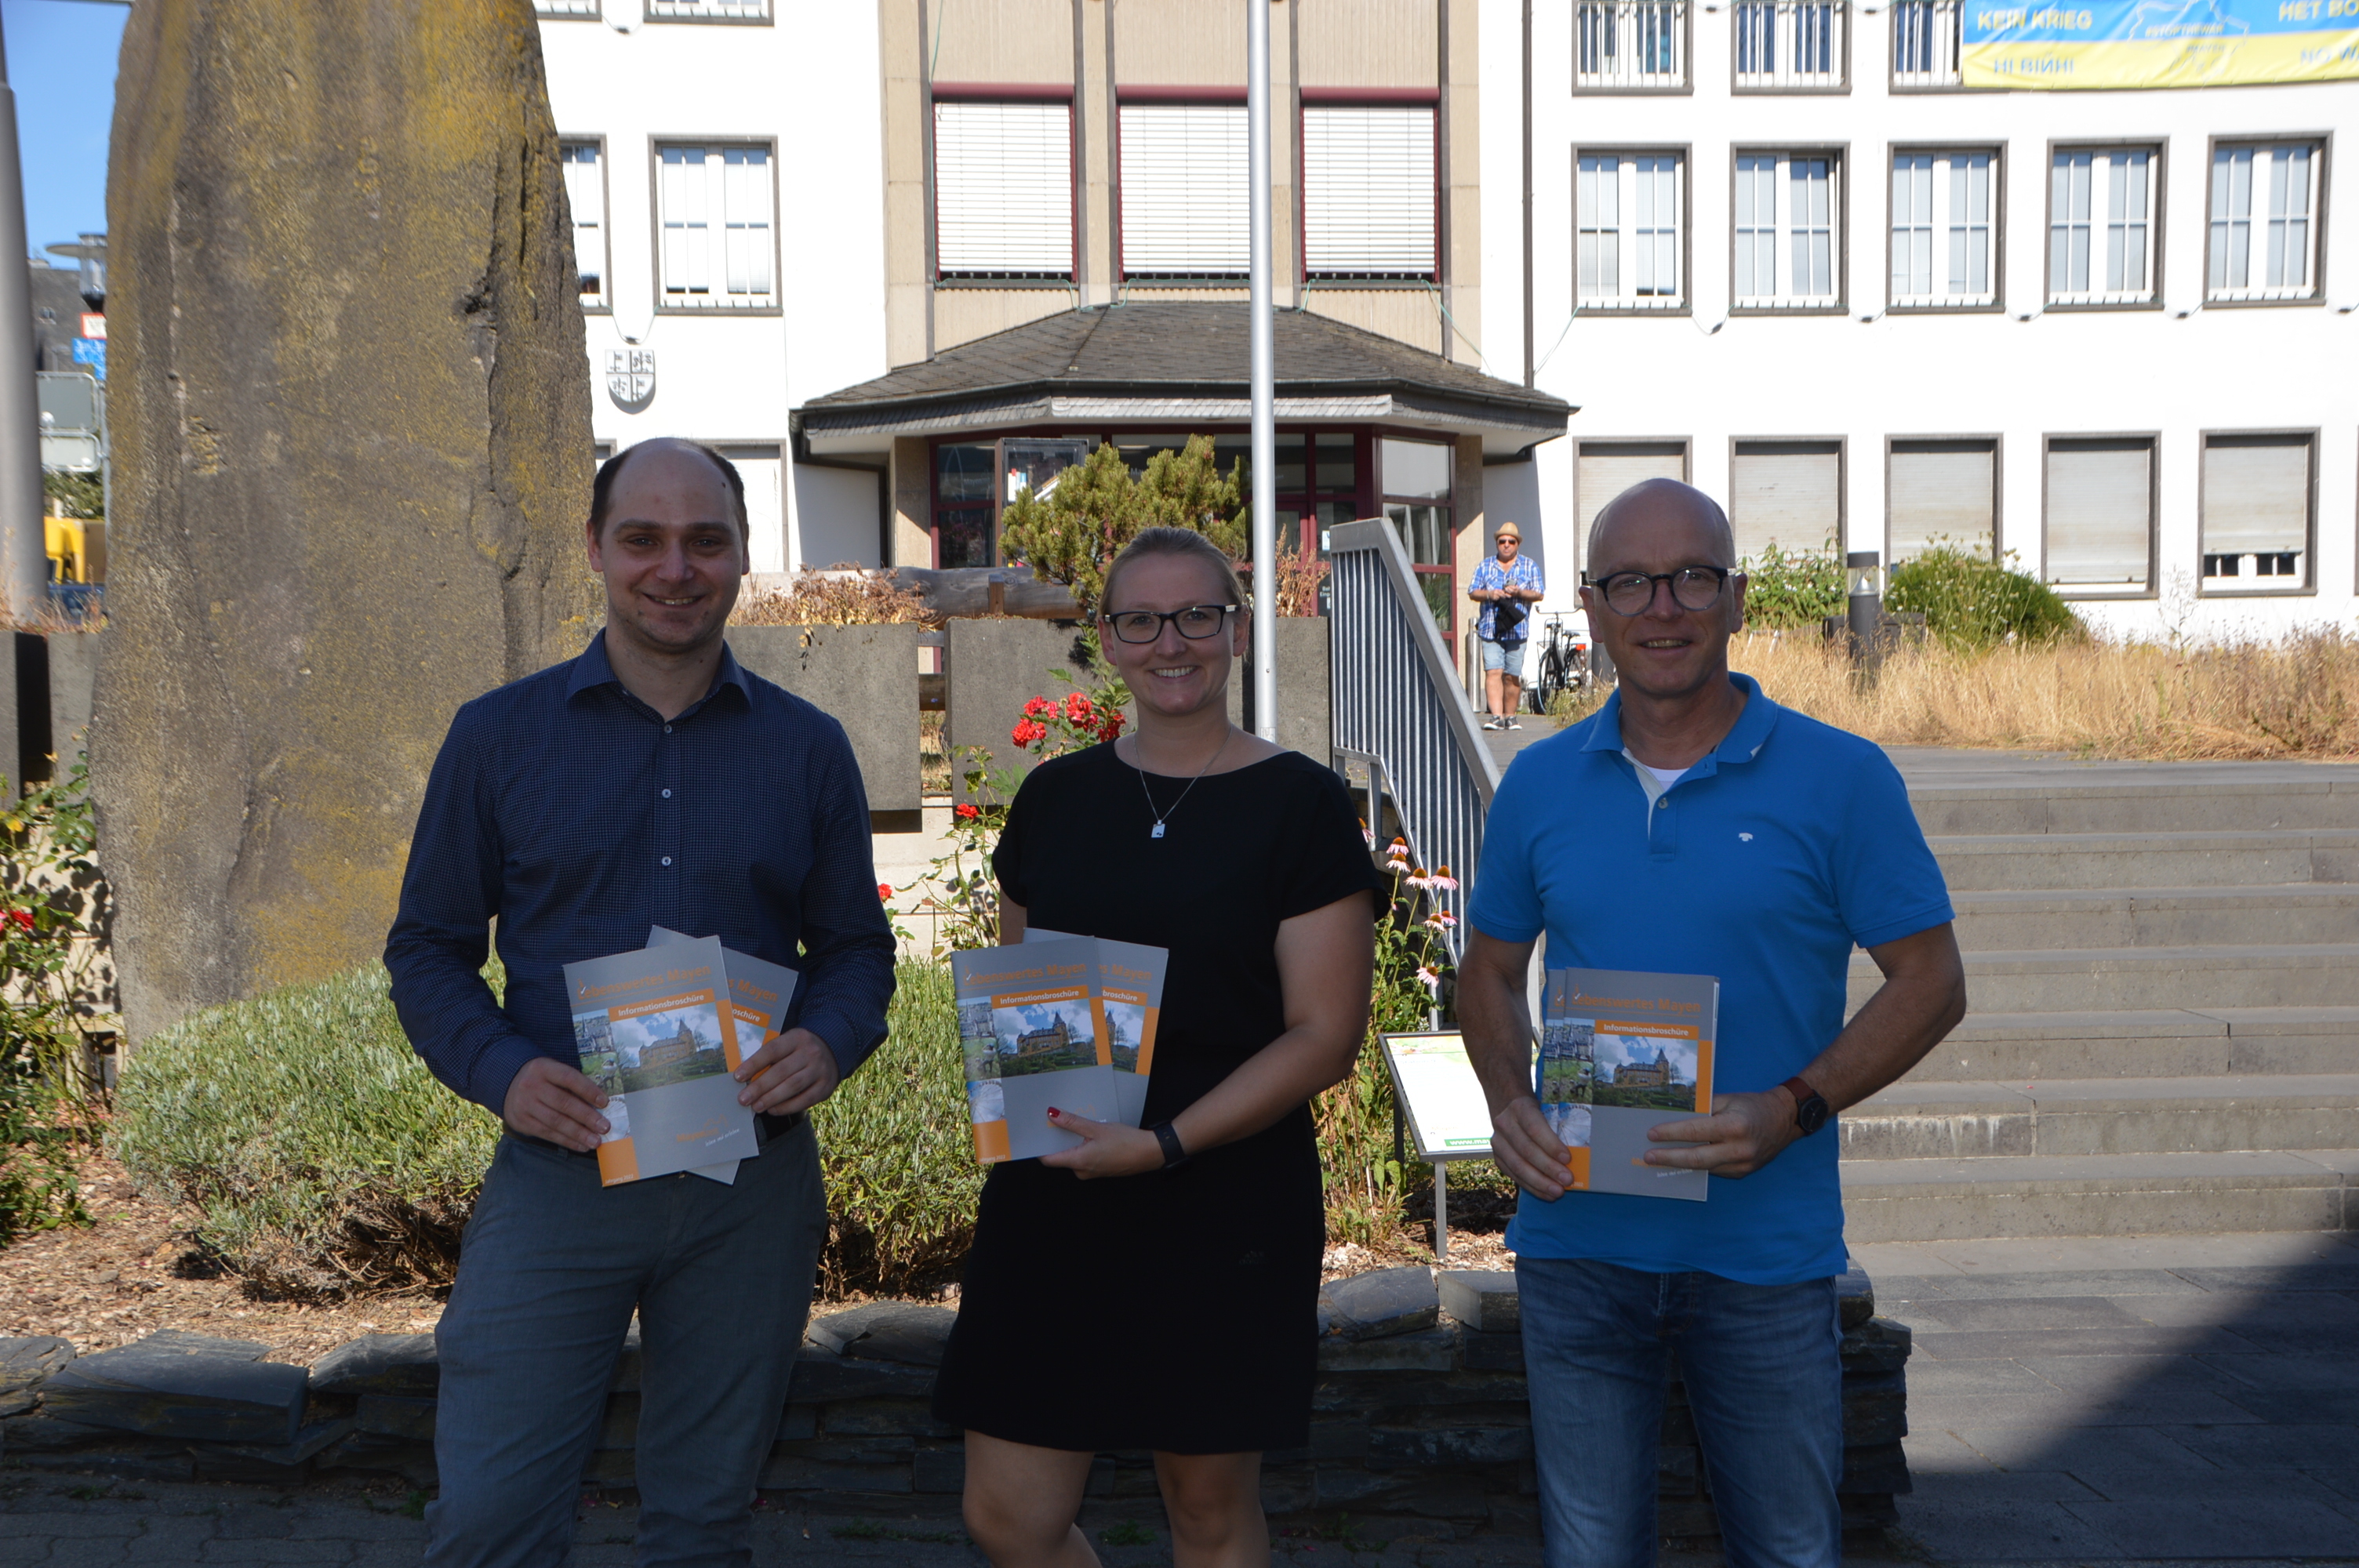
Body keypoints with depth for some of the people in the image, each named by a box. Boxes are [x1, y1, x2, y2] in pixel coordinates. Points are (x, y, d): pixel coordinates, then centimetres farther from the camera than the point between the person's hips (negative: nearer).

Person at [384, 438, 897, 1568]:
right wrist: (500, 1071, -13)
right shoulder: (498, 735, 2)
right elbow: (429, 945, 5)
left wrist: (829, 1044, -12)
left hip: (751, 1184, 2)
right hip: (557, 1169, -1)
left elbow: (857, 945, 10)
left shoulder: (808, 748, 5)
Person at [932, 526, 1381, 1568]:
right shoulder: (1054, 798, 8)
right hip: (1049, 1203, 4)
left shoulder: (1299, 805, -5)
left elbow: (1325, 1035, -9)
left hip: (1227, 1203, -3)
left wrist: (1166, 1143, -19)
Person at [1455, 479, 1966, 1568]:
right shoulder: (1540, 785, 4)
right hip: (1577, 1242, 2)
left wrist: (1792, 1110, -18)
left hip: (1766, 1249, -2)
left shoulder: (1839, 778, -5)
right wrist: (1508, 1102, -5)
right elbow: (1490, 969, 14)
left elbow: (1930, 980, -4)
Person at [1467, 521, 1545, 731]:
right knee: (1493, 672, -12)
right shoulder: (1485, 565, 13)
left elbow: (1539, 594, 4)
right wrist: (1489, 594, -11)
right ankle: (1496, 716, -17)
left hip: (1517, 629, 0)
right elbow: (1473, 592, 9)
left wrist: (1519, 592, -14)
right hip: (1490, 629, 0)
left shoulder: (1529, 566, 9)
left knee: (1512, 676, 3)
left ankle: (1510, 716, 14)